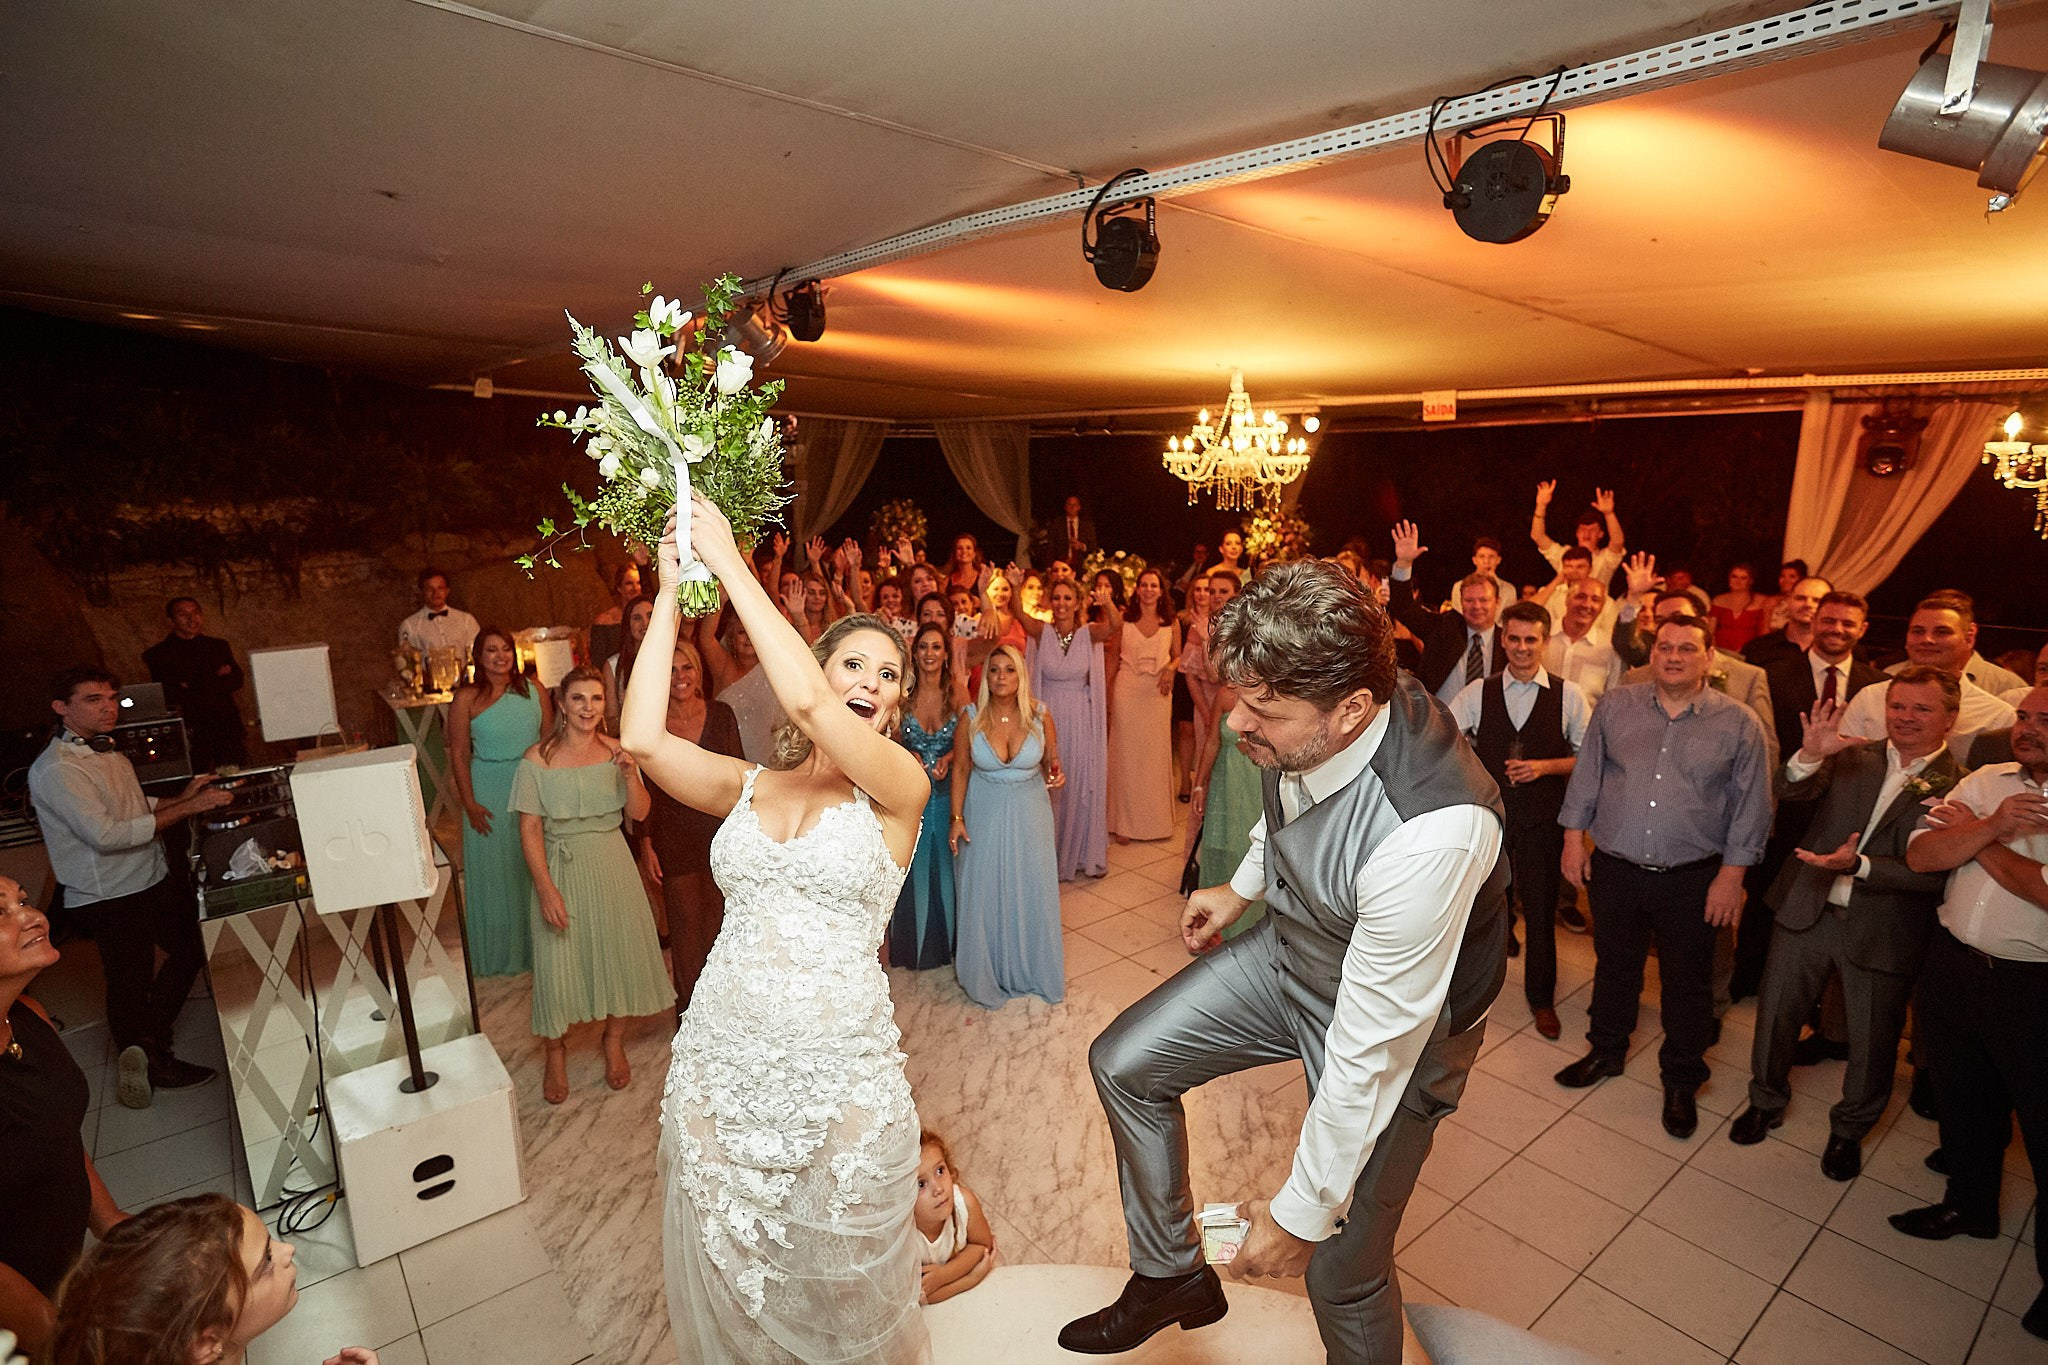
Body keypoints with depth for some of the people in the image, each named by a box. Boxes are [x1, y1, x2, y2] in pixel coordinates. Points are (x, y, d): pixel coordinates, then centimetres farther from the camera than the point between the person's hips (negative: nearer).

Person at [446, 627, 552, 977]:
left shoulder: (534, 691, 1)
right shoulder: (467, 698, -6)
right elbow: (458, 754, -5)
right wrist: (469, 803, -9)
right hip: (489, 793, -2)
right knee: (493, 872, 9)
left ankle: (537, 945, 29)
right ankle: (498, 953, 26)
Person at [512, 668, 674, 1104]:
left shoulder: (616, 752, -3)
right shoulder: (538, 760, -11)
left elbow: (639, 813, -3)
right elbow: (530, 829, -11)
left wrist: (631, 774, -21)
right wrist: (546, 889, -16)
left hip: (611, 863, 3)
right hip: (561, 867, -2)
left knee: (619, 952, 10)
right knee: (558, 961, 5)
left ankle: (614, 1042, 33)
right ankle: (555, 1051, 31)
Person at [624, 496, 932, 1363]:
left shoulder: (900, 787, -9)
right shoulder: (748, 787, 3)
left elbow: (806, 703, -26)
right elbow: (641, 738, -13)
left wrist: (729, 562, -19)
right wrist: (670, 592, -10)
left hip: (838, 1072, -3)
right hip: (719, 1059, 4)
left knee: (838, 1289, 17)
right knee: (726, 1272, 23)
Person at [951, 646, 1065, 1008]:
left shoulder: (1039, 716, -10)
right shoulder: (971, 717, -11)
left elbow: (1051, 762, 4)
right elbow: (960, 768, -3)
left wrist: (1055, 775, -18)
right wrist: (956, 818, -6)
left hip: (1029, 815, 1)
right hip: (984, 816, -1)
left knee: (1031, 891, 10)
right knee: (983, 893, 9)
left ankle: (1034, 970, 32)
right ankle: (987, 974, 30)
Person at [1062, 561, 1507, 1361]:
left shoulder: (1430, 835, -42)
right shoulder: (1306, 723, -22)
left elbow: (1369, 1054, -31)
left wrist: (1303, 1212, -18)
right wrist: (1242, 887, 15)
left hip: (1395, 1027, -6)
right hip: (1292, 950, 7)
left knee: (1343, 1271, 9)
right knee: (1124, 1062, 9)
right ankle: (1171, 1275, 30)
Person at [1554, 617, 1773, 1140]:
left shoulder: (1739, 723, -4)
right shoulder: (1616, 706, 1)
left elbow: (1750, 806, -2)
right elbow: (1587, 774, 6)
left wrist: (1732, 874, -5)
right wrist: (1574, 836, 2)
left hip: (1692, 879, -1)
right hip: (1615, 868, 2)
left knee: (1687, 983, 12)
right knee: (1614, 966, 18)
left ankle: (1681, 1081, 32)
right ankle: (1607, 1051, 39)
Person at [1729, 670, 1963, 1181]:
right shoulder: (1851, 760, 2)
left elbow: (1935, 874, -14)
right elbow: (1794, 793, -14)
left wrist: (1860, 865, -25)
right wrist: (1810, 755, -32)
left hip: (1883, 930, -2)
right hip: (1807, 910, 2)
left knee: (1873, 1042, 13)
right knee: (1775, 1015, 13)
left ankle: (1850, 1129, 38)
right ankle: (1766, 1101, 36)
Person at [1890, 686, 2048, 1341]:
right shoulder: (1986, 782, 3)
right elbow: (1920, 856, -4)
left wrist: (1973, 835, -11)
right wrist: (1993, 826, -19)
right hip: (1953, 963, 5)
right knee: (1961, 1097, 22)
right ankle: (1971, 1205, 44)